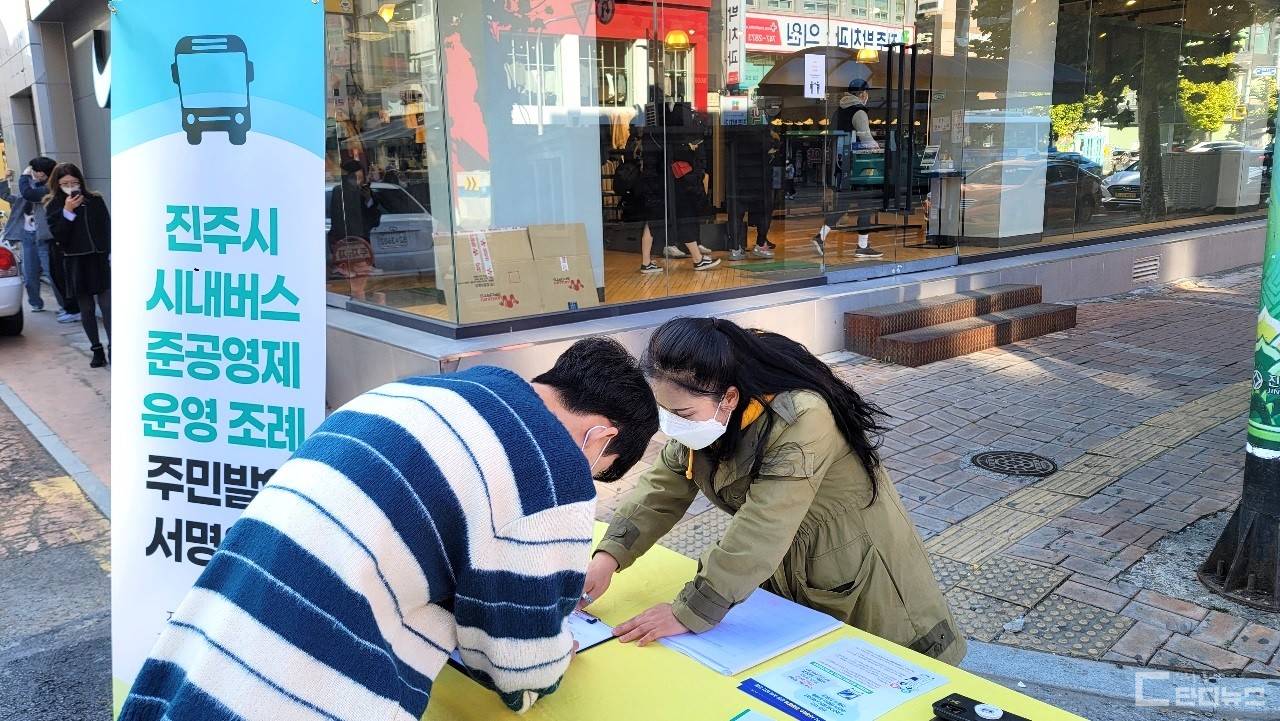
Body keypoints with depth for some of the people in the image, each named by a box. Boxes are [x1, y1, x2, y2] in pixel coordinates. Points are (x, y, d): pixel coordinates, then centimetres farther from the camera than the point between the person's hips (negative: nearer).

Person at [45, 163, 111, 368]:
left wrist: (111, 255, 0)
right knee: (86, 309, 8)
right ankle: (97, 349, 16)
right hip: (75, 264, 1)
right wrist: (67, 212, -17)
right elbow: (56, 236, -10)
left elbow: (107, 229, 6)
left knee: (107, 305, -8)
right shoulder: (53, 206, 1)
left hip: (100, 260, -1)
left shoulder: (95, 201, 2)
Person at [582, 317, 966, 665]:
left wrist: (689, 613, -32)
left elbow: (759, 533, -37)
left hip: (854, 578, -6)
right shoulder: (707, 413, -13)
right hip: (780, 572, 6)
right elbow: (663, 487, -7)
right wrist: (608, 557, -20)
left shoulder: (801, 420, -37)